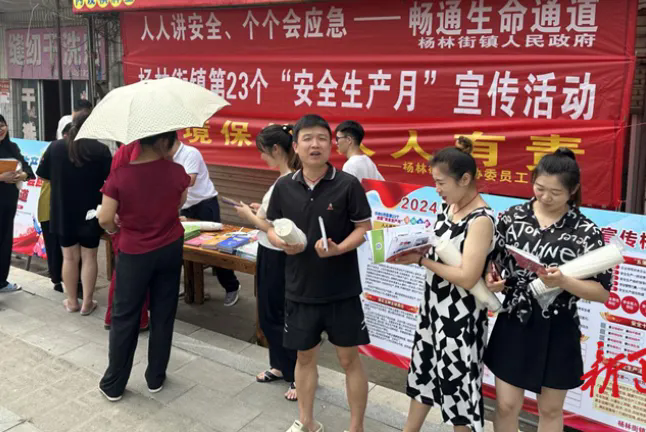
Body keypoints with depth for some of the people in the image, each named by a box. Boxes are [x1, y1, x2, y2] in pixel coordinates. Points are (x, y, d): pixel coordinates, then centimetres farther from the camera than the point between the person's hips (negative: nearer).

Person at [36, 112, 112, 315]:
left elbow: (42, 173, 6)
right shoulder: (100, 149, -12)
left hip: (63, 212, 2)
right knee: (89, 257, 9)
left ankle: (72, 301, 22)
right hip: (90, 212, -2)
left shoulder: (55, 147, -5)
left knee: (69, 257, 13)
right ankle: (87, 302, 14)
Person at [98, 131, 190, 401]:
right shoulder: (176, 171, -10)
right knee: (163, 315, 14)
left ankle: (113, 385, 21)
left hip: (134, 253, -2)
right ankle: (155, 378, 26)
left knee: (125, 317, 11)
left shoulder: (120, 174, -16)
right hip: (170, 249, 2)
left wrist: (116, 228, 6)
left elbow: (105, 219, -13)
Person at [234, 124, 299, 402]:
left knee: (278, 317, 3)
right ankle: (280, 366, 35)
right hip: (270, 254, 10)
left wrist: (249, 215, -9)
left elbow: (275, 228, -23)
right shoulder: (286, 179, 6)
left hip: (277, 257, -10)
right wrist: (260, 210, 6)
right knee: (268, 314, 20)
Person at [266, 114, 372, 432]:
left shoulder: (348, 185, -10)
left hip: (342, 290, -3)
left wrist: (339, 248, -24)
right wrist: (281, 243, -14)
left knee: (349, 358, 8)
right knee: (305, 355, 18)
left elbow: (364, 228, -6)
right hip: (299, 289, 3)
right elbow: (272, 229, 8)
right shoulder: (284, 187, -1)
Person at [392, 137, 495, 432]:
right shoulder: (448, 207, 3)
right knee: (423, 370, 21)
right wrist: (413, 249, -7)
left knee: (457, 382, 7)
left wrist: (420, 260, -21)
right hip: (434, 304, 9)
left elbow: (467, 278, -26)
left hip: (460, 314, -9)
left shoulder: (481, 220, -22)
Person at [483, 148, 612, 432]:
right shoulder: (512, 217, -3)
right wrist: (493, 280, -14)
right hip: (514, 325, 1)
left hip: (557, 331, -1)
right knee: (506, 406, 9)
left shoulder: (586, 232, -9)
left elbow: (602, 292, -8)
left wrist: (563, 282, -24)